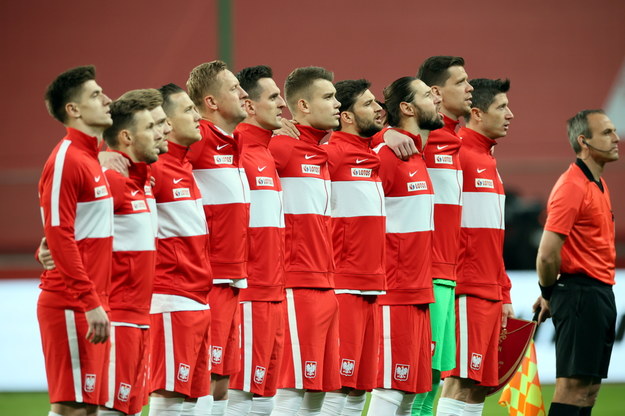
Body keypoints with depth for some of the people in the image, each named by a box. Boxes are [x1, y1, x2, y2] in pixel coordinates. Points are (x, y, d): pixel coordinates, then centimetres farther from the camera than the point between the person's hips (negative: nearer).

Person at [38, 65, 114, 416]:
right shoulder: (66, 160, -12)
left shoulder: (92, 159, 16)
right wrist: (91, 304, -21)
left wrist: (100, 302, 13)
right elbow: (58, 237, -18)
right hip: (72, 306, -9)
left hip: (92, 305, 9)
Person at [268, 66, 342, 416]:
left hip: (326, 287, 9)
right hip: (297, 287, -9)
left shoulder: (323, 153, 17)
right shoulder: (282, 148, -8)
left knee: (320, 386, 8)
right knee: (294, 387, -9)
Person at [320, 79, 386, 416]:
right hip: (344, 287, -8)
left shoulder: (375, 156, 15)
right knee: (337, 387, -9)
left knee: (360, 387, 8)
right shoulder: (331, 154, -8)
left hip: (372, 287, 8)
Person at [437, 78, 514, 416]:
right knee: (462, 384, -11)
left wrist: (504, 293, 21)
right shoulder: (457, 154, -9)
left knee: (480, 384, 8)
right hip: (467, 292, -9)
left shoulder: (487, 160, 19)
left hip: (490, 294, 9)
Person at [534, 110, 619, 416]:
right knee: (573, 387, -11)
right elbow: (547, 254, -20)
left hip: (601, 295, 9)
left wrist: (551, 294, 14)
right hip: (581, 295, -9)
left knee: (589, 389, 8)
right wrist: (549, 295, -4)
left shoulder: (598, 184, 16)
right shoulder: (572, 186, -15)